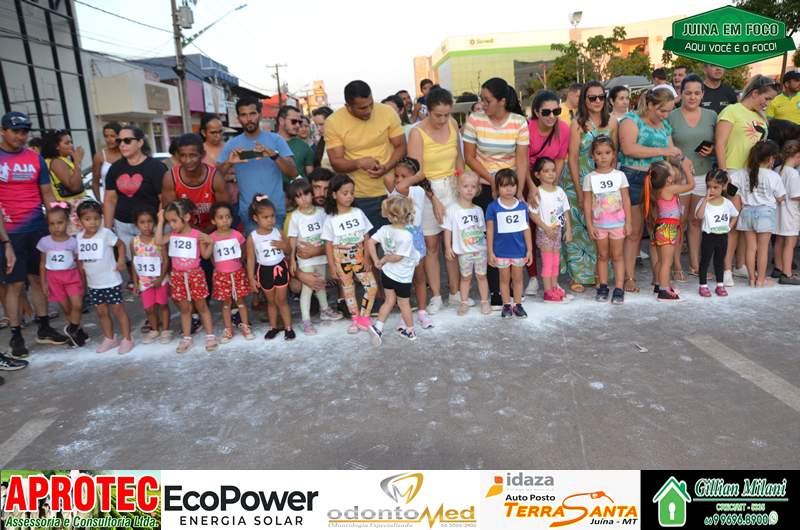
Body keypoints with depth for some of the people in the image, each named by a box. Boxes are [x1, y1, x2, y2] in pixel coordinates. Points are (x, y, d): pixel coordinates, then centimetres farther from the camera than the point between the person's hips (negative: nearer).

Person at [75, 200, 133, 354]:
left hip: (111, 282, -5)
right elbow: (80, 258, 10)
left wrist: (121, 260, -14)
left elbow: (121, 244, -1)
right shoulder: (79, 237, 1)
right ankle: (110, 338, 29)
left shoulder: (105, 233, -14)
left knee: (118, 310, 2)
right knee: (101, 312, 14)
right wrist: (82, 279, 10)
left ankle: (127, 339, 12)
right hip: (93, 284, 5)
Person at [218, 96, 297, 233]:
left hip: (277, 211, -1)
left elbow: (293, 173, -8)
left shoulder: (276, 139, -1)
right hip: (248, 214, 1)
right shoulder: (231, 145, 4)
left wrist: (274, 155, -24)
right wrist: (228, 163, -18)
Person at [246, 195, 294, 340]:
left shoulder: (278, 232, -6)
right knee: (271, 301, 15)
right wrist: (251, 278, -7)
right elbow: (251, 259, -5)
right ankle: (273, 327, 30)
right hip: (264, 271, 0)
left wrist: (283, 245, -18)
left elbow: (288, 251, 6)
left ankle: (288, 327, 16)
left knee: (282, 300, 7)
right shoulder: (252, 237, -11)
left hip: (280, 268, 0)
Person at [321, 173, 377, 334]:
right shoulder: (330, 220, -9)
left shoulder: (358, 213, -3)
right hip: (341, 259, -2)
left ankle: (363, 317, 12)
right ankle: (355, 319, 26)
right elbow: (328, 245, -6)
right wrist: (332, 267, -8)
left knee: (372, 286, -3)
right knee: (348, 289, 10)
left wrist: (367, 258, -4)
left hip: (359, 256, 2)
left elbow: (366, 237, 1)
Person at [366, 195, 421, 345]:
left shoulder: (384, 229, -9)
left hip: (386, 273, 5)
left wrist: (376, 261, -2)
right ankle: (410, 330, 32)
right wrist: (384, 259, -7)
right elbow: (397, 256, -25)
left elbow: (370, 242, -7)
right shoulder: (406, 236, -26)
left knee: (389, 300, 21)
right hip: (402, 277, -5)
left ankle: (377, 327, 11)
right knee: (404, 304, 14)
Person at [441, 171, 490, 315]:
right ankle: (464, 302, 22)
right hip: (464, 252, -2)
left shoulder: (478, 210, 4)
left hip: (481, 250, 3)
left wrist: (488, 249, 10)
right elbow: (448, 229, -5)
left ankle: (485, 301, 23)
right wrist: (448, 248, -8)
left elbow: (483, 230, 10)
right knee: (465, 277, 10)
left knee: (481, 276, 11)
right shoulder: (452, 209, -7)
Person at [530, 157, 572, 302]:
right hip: (545, 232, -6)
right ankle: (548, 292, 4)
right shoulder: (538, 193, -13)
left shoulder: (560, 191, 6)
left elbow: (566, 211, 10)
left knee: (555, 262, 13)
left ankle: (555, 288, 24)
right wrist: (546, 228, -19)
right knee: (547, 262, -3)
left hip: (558, 231, 6)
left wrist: (568, 228, 4)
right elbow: (533, 214, -16)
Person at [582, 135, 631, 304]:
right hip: (599, 224, 0)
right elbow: (587, 203, -2)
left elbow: (626, 200, 0)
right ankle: (603, 287, 19)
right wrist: (589, 225, -6)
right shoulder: (589, 178, -3)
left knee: (617, 255, 5)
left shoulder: (619, 175, -1)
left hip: (617, 223, 0)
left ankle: (619, 289, 9)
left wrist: (628, 222, -4)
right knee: (602, 255, 10)